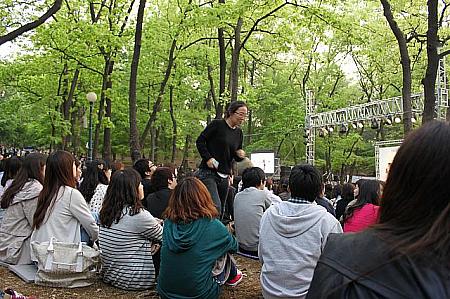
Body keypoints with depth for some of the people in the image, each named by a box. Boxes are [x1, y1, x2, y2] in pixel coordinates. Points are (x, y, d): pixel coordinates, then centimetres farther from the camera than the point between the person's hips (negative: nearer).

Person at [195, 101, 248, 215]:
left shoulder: (239, 133, 13)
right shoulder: (217, 124, -4)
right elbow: (200, 141, -4)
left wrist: (240, 155, -2)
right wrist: (208, 158, -15)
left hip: (224, 177, 7)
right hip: (208, 172, -6)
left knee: (220, 211, 8)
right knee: (215, 206, -21)